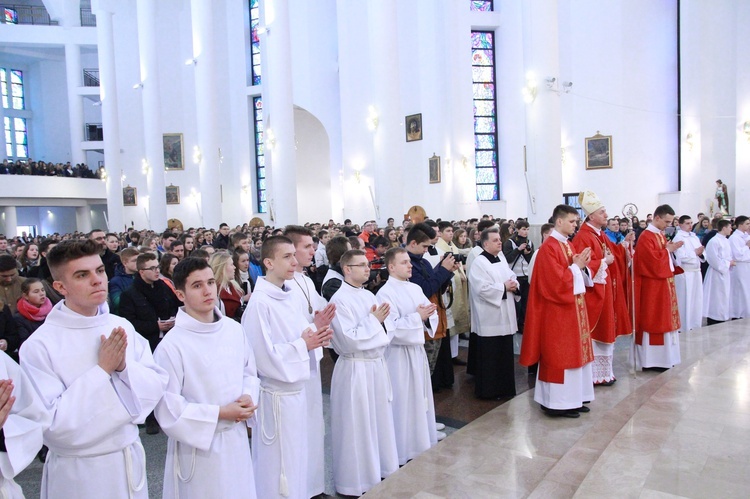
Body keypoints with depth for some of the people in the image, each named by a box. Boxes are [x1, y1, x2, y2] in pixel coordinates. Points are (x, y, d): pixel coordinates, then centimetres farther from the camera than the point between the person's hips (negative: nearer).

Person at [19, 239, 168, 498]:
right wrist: (102, 369, -23)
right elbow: (52, 423, -19)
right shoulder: (39, 345, -17)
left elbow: (157, 386, -3)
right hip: (79, 472, -4)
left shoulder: (122, 327, -3)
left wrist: (124, 366, -19)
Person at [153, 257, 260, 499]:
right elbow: (168, 409, -17)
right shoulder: (172, 345, -19)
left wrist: (248, 397, -10)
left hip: (237, 437, 5)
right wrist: (220, 414, -19)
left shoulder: (234, 329, -3)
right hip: (199, 446, -5)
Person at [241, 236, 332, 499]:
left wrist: (314, 335, -7)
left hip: (296, 389, 8)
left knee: (296, 460, 21)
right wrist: (303, 345, -17)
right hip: (276, 395, -8)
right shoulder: (259, 303, -20)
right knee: (277, 465, 9)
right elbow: (264, 355, -22)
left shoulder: (289, 297, 5)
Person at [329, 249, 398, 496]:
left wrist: (382, 322, -10)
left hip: (376, 365, 8)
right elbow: (349, 341, -22)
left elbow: (385, 331, 12)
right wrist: (373, 321, -14)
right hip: (355, 369, -8)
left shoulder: (369, 296, 8)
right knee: (357, 425, 4)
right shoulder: (340, 300, -15)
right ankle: (355, 480, 22)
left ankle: (378, 470, 37)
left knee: (379, 419, 18)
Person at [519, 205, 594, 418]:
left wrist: (581, 265, -1)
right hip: (558, 309, -10)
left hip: (573, 306, 10)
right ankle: (558, 403, 8)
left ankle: (573, 398, 23)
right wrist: (576, 266, -13)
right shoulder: (549, 247, -17)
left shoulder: (567, 245, 12)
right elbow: (555, 281, -22)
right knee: (559, 353, -2)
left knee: (573, 351, 13)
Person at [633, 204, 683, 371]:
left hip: (664, 283, 10)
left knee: (663, 319, 14)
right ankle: (652, 360, 4)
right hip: (652, 286, -10)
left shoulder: (660, 235, 13)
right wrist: (667, 250, -12)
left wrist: (672, 250, 3)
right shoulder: (646, 237, -17)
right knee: (653, 320, -4)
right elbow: (652, 260, -24)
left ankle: (663, 357, 23)